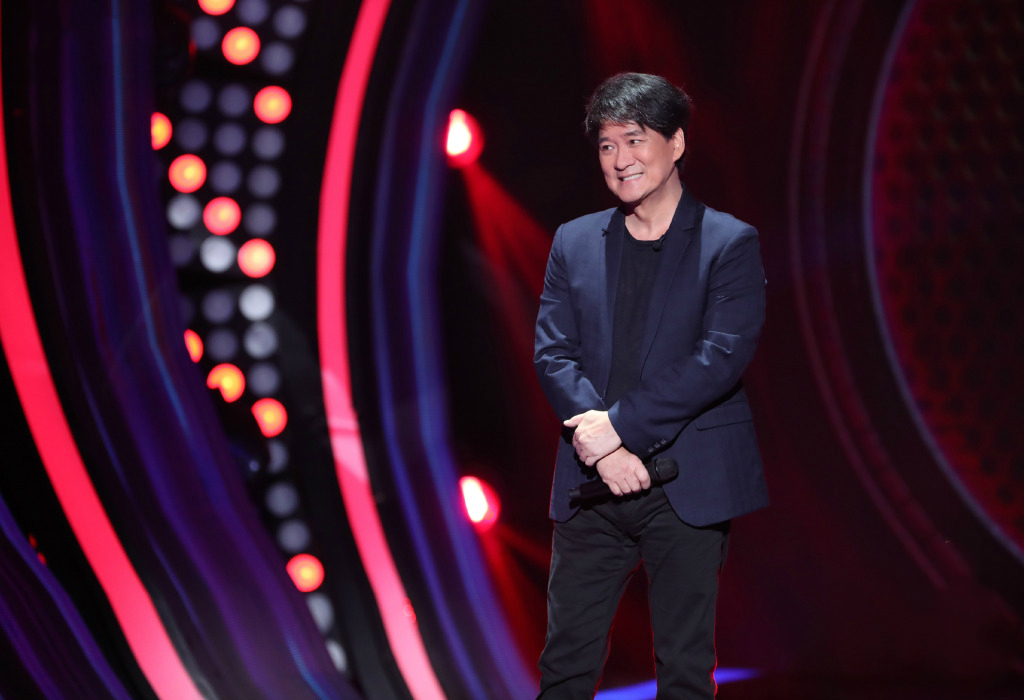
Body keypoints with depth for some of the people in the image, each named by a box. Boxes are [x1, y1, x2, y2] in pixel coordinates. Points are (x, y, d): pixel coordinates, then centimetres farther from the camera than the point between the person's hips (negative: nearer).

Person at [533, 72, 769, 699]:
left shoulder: (730, 244, -1)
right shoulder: (575, 243, 11)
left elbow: (722, 358, -12)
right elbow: (554, 352, 4)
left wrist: (620, 425, -16)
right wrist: (603, 447, -12)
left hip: (688, 488, -3)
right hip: (593, 483, 3)